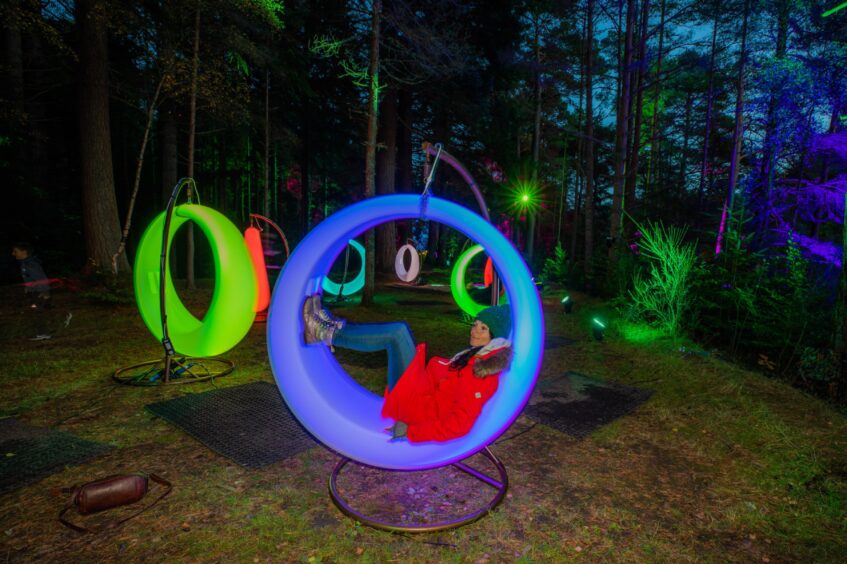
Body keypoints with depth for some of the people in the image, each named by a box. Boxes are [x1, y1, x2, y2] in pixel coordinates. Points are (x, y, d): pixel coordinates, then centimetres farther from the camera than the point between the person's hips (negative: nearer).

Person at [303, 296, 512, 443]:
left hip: (415, 404, -9)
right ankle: (334, 328, 3)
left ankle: (327, 334, -6)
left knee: (398, 331, -16)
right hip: (424, 391, 9)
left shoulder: (484, 373, -19)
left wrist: (410, 431, -23)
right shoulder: (478, 356, 8)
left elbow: (460, 424, -24)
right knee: (399, 331, 7)